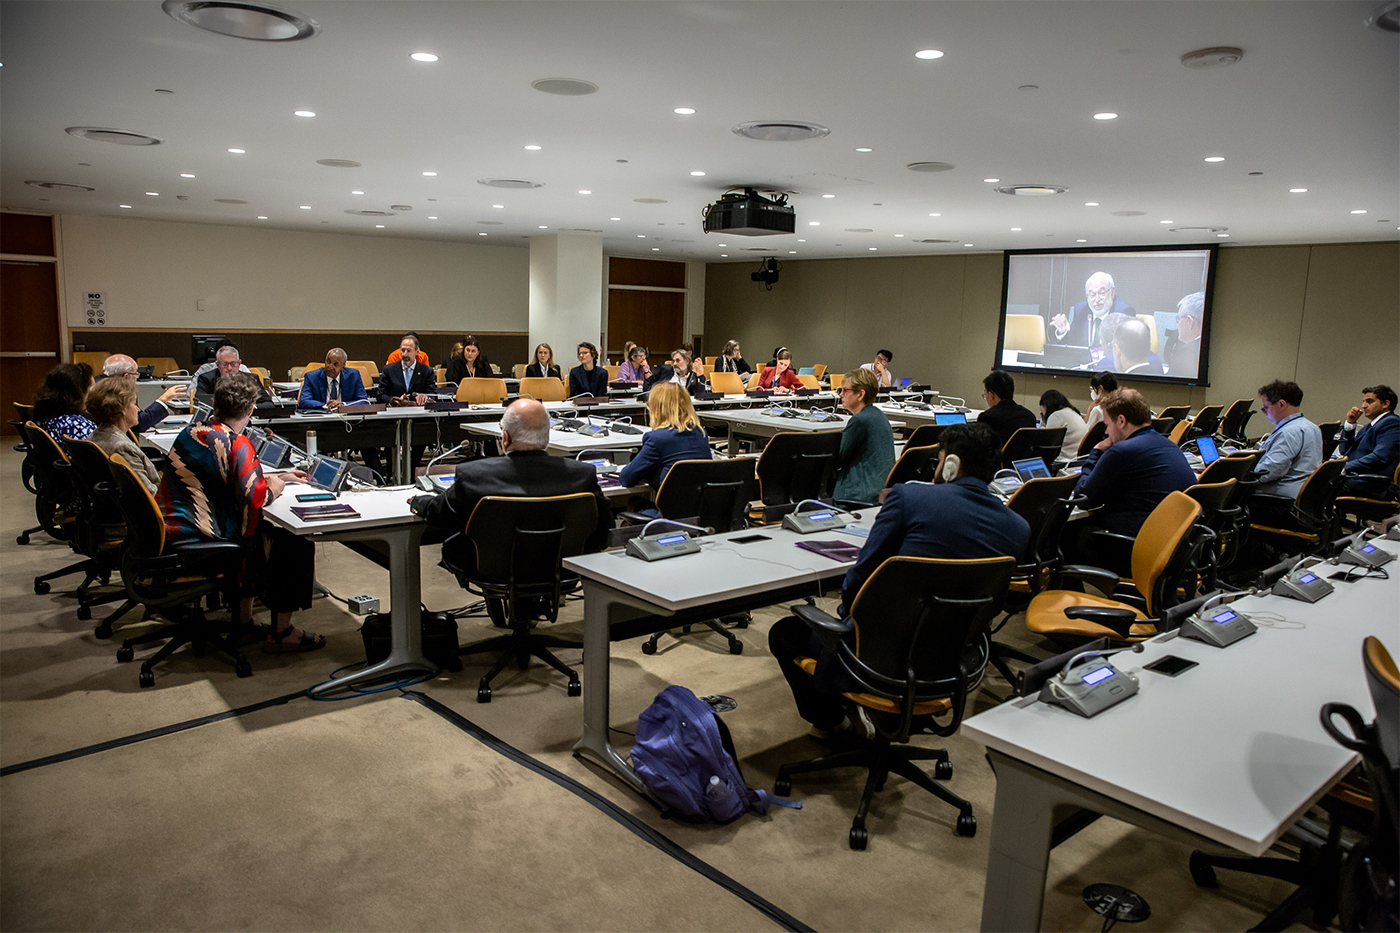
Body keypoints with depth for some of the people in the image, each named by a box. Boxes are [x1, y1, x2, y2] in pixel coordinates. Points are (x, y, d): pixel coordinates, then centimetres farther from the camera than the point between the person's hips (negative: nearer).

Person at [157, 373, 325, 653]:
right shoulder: (237, 444, -18)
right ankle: (281, 633, 8)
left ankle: (243, 619, 34)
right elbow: (255, 498, -24)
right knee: (296, 543, 1)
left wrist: (278, 476, 25)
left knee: (259, 531, 30)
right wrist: (276, 486, -3)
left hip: (171, 533, 9)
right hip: (202, 542, -9)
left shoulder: (191, 432, 9)